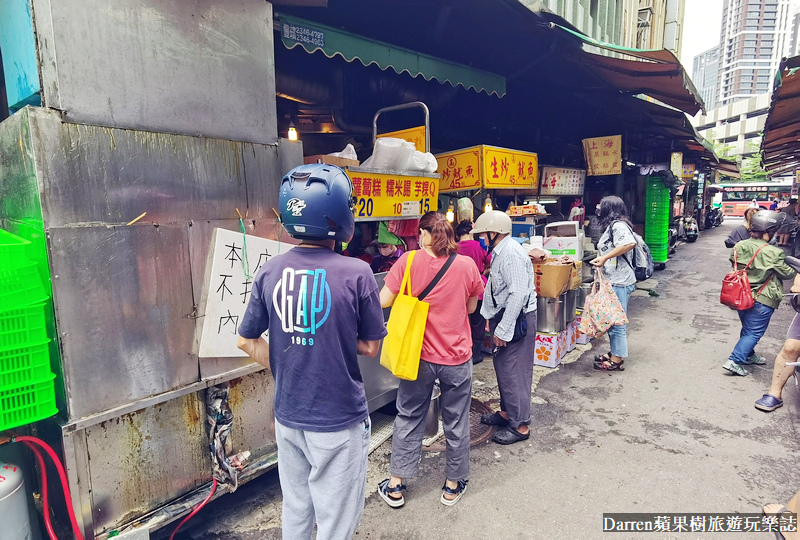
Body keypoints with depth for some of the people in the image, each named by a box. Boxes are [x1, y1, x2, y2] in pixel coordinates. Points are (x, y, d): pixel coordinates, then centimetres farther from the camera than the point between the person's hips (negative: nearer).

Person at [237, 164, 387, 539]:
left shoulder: (270, 272, -8)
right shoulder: (356, 273, -20)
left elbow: (247, 341, 3)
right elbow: (370, 347, -8)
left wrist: (285, 371, 10)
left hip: (287, 417, 5)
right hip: (338, 421, -4)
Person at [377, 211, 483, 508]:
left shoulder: (408, 262, -10)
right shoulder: (467, 265, -7)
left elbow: (383, 301, -10)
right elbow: (471, 308, 5)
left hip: (419, 355, 0)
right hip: (457, 358, 1)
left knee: (408, 419, 17)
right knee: (456, 423, 17)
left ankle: (395, 486, 29)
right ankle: (453, 486, 35)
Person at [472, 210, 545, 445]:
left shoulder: (511, 254, -21)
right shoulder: (501, 251, 12)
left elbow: (518, 294, -27)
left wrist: (503, 329, -24)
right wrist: (493, 319, 19)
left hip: (517, 318, -11)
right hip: (504, 315, 11)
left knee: (512, 371, -3)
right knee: (503, 366, 19)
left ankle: (519, 425, 10)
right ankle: (507, 411, 35)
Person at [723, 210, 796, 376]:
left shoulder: (739, 247, -4)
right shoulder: (773, 253, -19)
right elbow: (786, 273, -6)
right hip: (762, 300, -7)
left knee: (748, 329, 24)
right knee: (754, 332, 3)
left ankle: (748, 355, 40)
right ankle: (735, 361, -3)